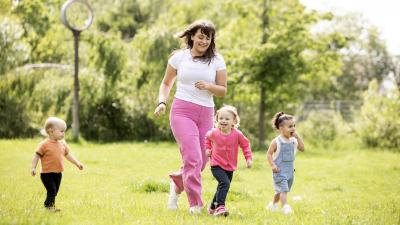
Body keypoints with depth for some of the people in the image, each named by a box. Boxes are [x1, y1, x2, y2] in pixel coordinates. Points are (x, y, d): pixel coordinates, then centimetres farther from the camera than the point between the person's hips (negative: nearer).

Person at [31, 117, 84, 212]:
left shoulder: (63, 144, 7)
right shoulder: (44, 144, -13)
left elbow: (68, 154, 18)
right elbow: (37, 156, -10)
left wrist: (77, 163, 12)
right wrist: (33, 168, -17)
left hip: (58, 173, 7)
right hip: (47, 173, -7)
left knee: (55, 192, 12)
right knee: (52, 191, -10)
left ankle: (51, 206, 22)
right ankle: (48, 206, 0)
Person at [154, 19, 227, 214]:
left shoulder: (216, 60, 7)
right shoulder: (179, 57, 4)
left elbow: (223, 91, 6)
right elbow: (166, 83, 15)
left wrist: (209, 86, -15)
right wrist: (162, 102, -2)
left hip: (206, 115, 3)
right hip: (182, 111, -3)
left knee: (201, 162, 8)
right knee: (193, 158, -17)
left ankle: (177, 183, 38)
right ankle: (195, 204, -8)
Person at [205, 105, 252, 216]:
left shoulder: (237, 134, -11)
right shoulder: (214, 133, -10)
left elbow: (245, 145, 3)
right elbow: (207, 138, 15)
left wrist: (248, 158, -5)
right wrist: (208, 149, 5)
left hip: (230, 167, 3)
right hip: (217, 165, -3)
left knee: (222, 188, 14)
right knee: (225, 183, -26)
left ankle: (213, 207, 34)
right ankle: (220, 206, -28)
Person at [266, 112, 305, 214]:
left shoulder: (293, 140, 6)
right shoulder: (276, 141, -12)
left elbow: (302, 148, 0)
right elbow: (269, 154, -10)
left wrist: (297, 137, -7)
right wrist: (273, 165, -21)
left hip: (290, 170, 7)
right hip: (280, 171, -7)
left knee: (280, 190, 19)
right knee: (283, 189, -18)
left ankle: (273, 204, 37)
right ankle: (285, 206, -25)